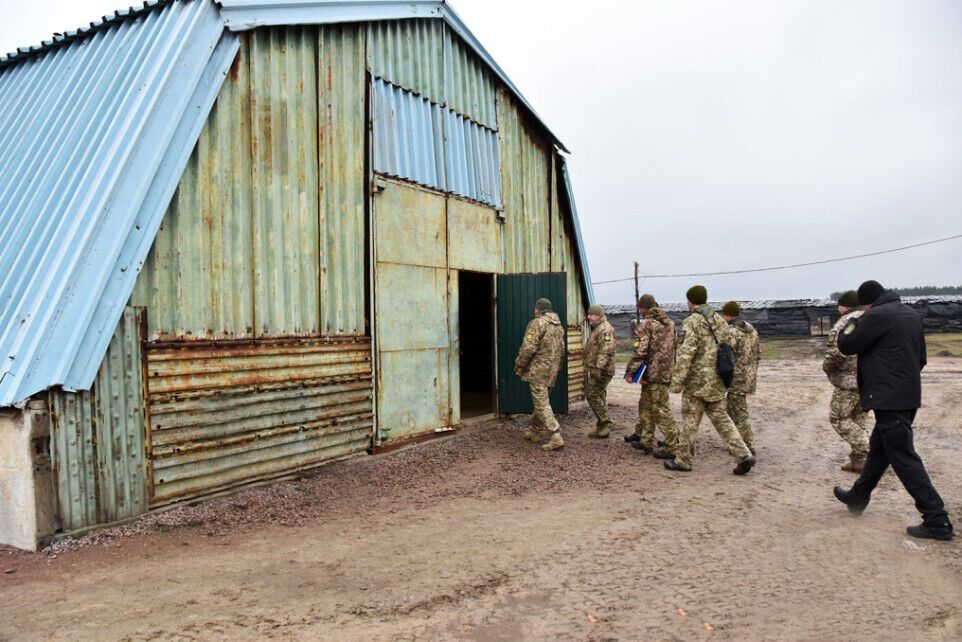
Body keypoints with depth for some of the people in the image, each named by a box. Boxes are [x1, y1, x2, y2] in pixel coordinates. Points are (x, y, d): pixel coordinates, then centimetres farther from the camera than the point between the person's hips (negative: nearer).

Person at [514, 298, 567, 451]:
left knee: (542, 404, -7)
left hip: (538, 370, -8)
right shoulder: (559, 326, 14)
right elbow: (561, 350, 19)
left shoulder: (537, 323, -12)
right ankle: (533, 431, 31)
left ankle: (556, 437, -13)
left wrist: (519, 366, -8)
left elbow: (528, 348, -19)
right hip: (552, 372, 8)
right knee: (541, 401, 19)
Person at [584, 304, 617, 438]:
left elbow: (606, 350, -25)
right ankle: (602, 427, 18)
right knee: (599, 397, 12)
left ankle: (606, 423, -7)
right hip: (597, 369, 11)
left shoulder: (605, 329, -14)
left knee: (592, 394, -12)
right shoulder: (597, 328, 19)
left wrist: (598, 367, -30)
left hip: (601, 370, -11)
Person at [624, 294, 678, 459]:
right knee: (645, 405, 19)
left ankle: (673, 448, -2)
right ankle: (643, 440, 27)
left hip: (654, 374, -9)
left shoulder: (645, 325, -12)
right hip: (667, 372, 9)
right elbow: (674, 348, 18)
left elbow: (640, 352, -18)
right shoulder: (670, 323, 13)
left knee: (661, 410, -4)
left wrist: (630, 372, -11)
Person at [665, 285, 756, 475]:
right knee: (721, 419, 14)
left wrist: (676, 382, -16)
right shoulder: (720, 320, 10)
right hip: (717, 382, 7)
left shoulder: (692, 322, -12)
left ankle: (682, 461, 14)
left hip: (697, 381, -7)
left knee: (690, 421, 4)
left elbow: (685, 354, -19)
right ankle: (744, 456, 6)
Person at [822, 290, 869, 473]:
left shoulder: (844, 323, -14)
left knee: (839, 418, 4)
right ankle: (858, 460, 18)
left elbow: (834, 353, -21)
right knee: (858, 419, 17)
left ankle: (868, 453, -5)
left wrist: (826, 366, -3)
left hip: (849, 380, -7)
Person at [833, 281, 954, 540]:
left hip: (888, 398, -10)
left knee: (903, 458, -5)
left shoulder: (877, 316, -16)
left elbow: (846, 345, -8)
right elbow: (921, 357, 18)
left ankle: (937, 521, -2)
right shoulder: (912, 314, 12)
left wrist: (852, 323, 9)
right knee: (879, 447, 19)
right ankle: (858, 497, 33)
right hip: (908, 395, 10)